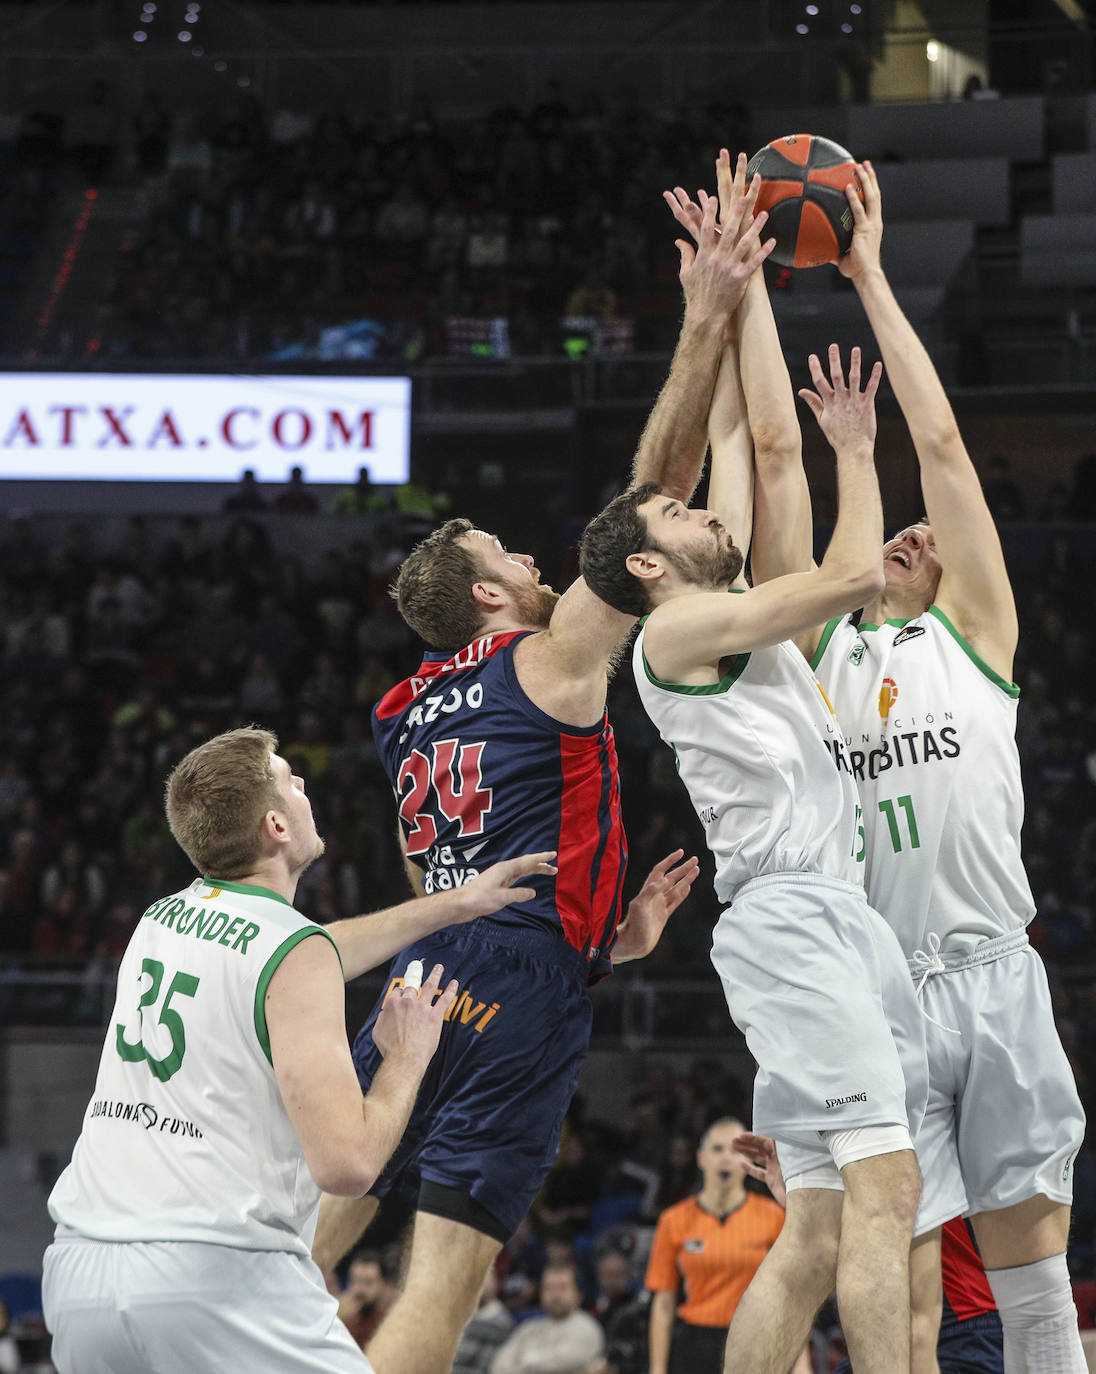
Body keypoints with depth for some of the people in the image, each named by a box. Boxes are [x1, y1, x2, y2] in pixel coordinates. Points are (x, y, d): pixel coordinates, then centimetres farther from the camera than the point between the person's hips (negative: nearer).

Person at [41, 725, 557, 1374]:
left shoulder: (162, 919, 15)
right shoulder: (296, 949, -7)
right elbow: (346, 1163, -15)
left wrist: (454, 904, 42)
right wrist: (407, 1059, 3)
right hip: (215, 1272, -7)